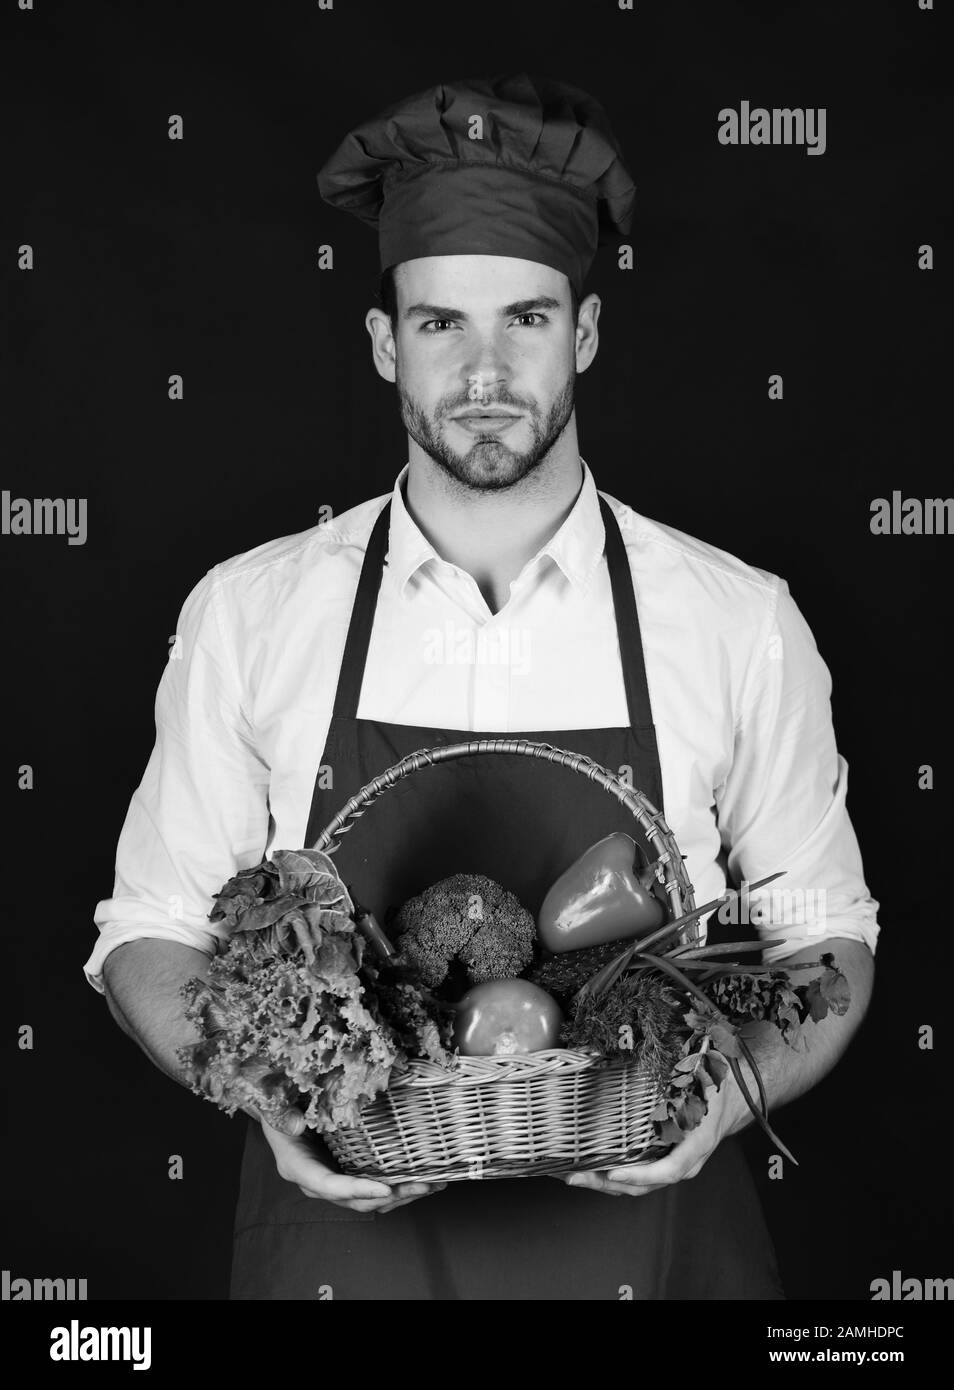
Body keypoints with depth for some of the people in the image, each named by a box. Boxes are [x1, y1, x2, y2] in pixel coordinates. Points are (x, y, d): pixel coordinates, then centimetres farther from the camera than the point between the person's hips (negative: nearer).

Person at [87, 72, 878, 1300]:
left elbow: (825, 938, 4)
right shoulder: (248, 613, -5)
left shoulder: (740, 622, -6)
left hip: (640, 1231, 0)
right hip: (341, 1228, 0)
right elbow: (152, 930, 3)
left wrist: (737, 1086, -14)